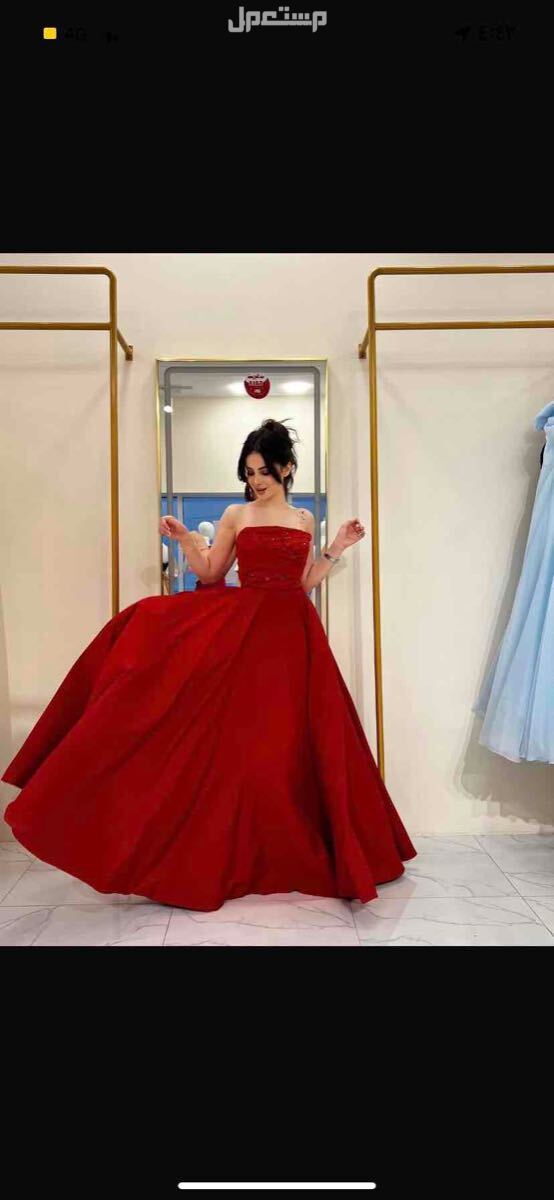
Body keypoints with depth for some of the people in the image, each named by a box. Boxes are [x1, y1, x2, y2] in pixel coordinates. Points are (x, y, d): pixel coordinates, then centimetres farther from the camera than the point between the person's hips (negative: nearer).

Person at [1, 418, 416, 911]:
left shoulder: (305, 519, 12)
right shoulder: (235, 515, 6)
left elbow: (305, 583, 13)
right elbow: (210, 575, 6)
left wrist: (337, 549, 7)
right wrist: (185, 539, -7)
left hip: (293, 633, 2)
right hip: (242, 629, -2)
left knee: (290, 740, 5)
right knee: (241, 740, -3)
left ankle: (298, 849, 22)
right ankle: (236, 851, 11)